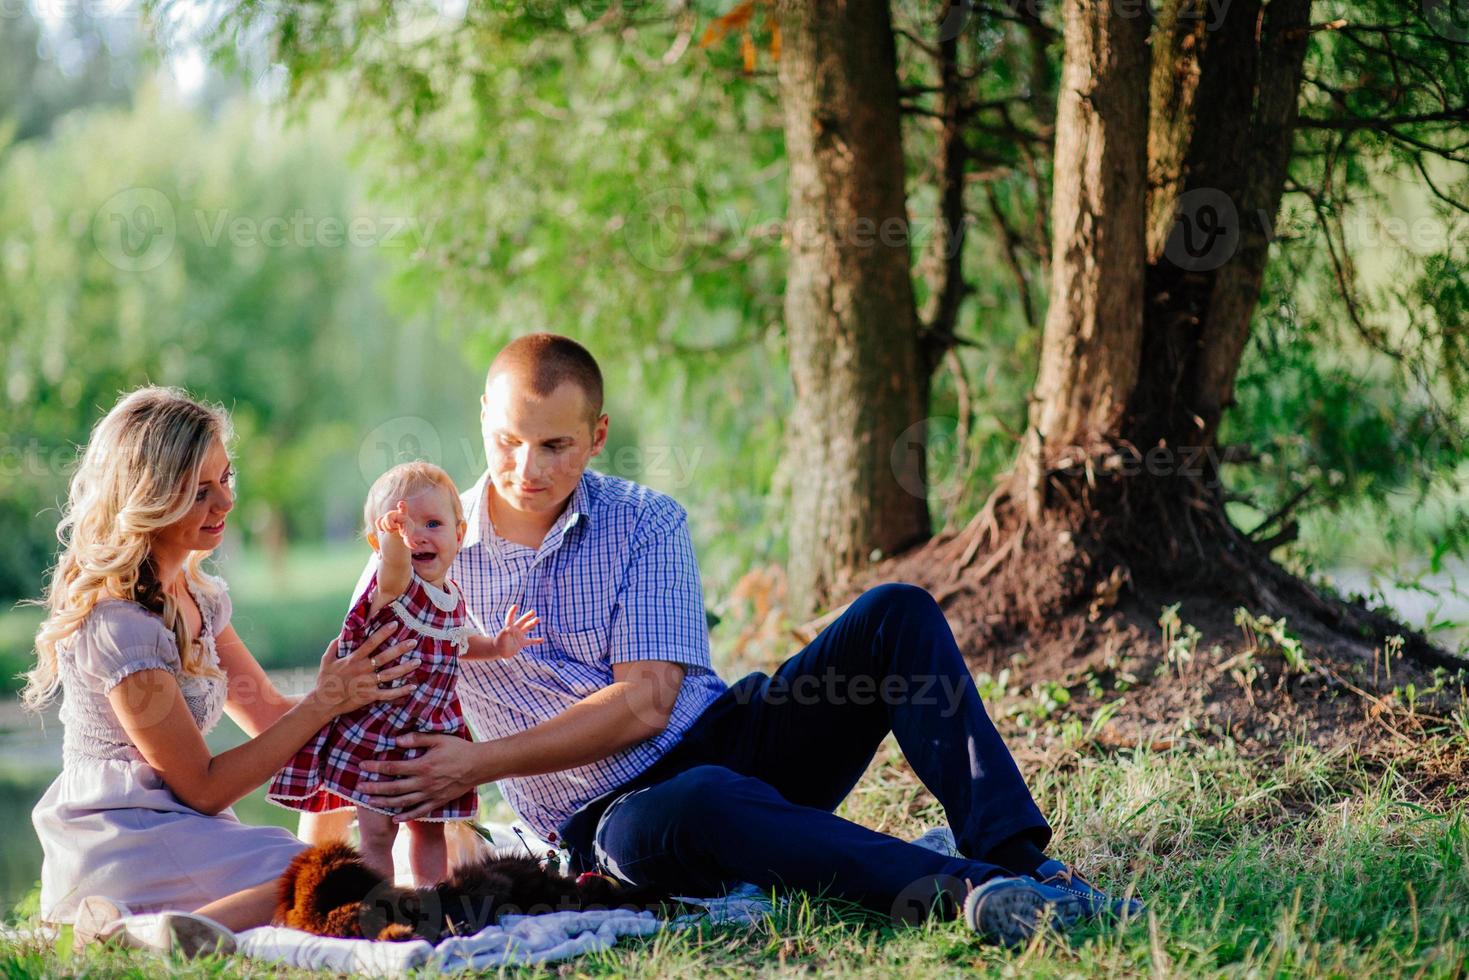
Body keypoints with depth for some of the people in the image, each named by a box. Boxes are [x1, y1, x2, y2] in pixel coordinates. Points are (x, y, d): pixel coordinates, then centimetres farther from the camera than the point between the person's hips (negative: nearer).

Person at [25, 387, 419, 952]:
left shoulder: (196, 595, 12)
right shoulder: (118, 624, -17)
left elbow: (266, 713, 19)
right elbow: (205, 788, -13)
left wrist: (360, 690, 2)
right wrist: (324, 703, -10)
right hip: (124, 845, -10)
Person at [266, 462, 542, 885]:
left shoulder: (452, 597, 3)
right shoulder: (395, 589, -20)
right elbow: (393, 579, -48)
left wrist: (496, 645, 9)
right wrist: (394, 539, -68)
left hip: (429, 732, 7)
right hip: (373, 733, -7)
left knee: (429, 829, 18)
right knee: (377, 831, -5)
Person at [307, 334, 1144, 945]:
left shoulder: (647, 525, -1)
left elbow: (644, 703, -11)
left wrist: (479, 763, -17)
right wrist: (326, 846, -13)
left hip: (727, 740, 3)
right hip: (613, 819, -3)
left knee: (897, 616, -18)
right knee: (698, 805, -42)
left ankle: (1015, 858, -32)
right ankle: (965, 895, -51)